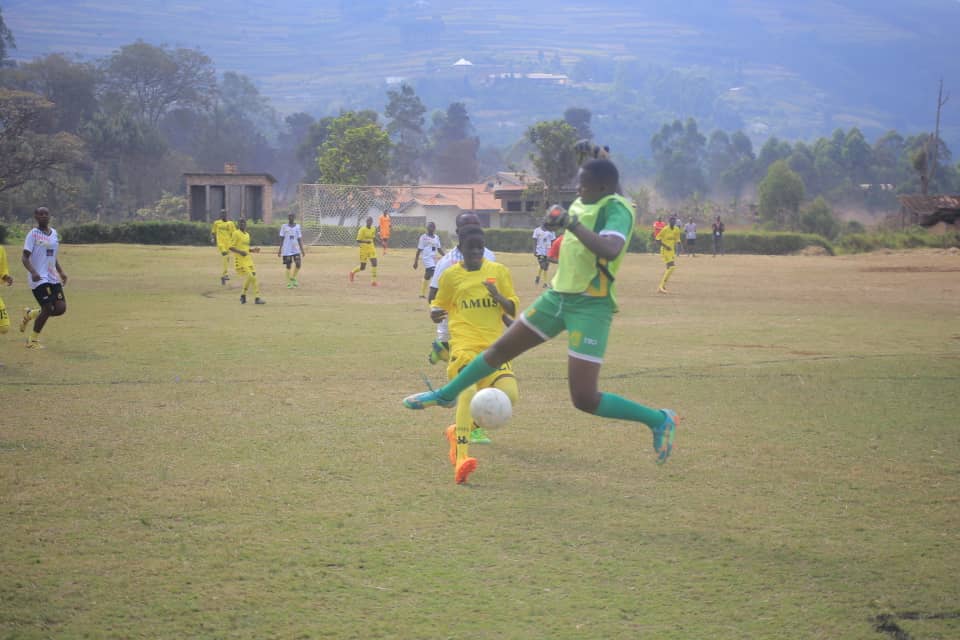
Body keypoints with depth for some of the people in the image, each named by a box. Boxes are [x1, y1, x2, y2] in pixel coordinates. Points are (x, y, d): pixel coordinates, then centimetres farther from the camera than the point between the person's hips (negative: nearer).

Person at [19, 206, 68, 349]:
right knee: (48, 308, -13)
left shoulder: (54, 233, 14)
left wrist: (61, 272, 13)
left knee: (61, 308, -3)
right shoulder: (33, 234, -7)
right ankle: (33, 340, 8)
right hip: (39, 278, -7)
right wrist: (33, 272, -29)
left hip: (53, 278, 7)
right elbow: (25, 258, -13)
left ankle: (30, 314, 22)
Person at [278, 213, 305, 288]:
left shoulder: (297, 226, 7)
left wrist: (302, 249, 7)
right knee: (288, 266, -1)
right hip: (287, 250, -2)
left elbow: (299, 239, 10)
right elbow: (282, 239, 2)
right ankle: (289, 283, 7)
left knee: (298, 264, -7)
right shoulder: (284, 226, 1)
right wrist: (280, 249, -2)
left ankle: (293, 278, 17)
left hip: (296, 249, 2)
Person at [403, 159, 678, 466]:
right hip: (558, 295, 8)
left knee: (585, 399, -13)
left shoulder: (616, 209, -17)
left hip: (590, 306, -8)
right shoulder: (582, 205, 9)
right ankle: (446, 395, 37)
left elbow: (610, 250, -37)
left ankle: (660, 420, 3)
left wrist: (573, 224, -36)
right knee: (500, 349, 18)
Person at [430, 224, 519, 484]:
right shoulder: (451, 275, 7)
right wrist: (434, 312, -6)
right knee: (468, 391, -28)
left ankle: (459, 431, 9)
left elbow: (513, 309, 12)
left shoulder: (499, 271, 11)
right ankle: (461, 458, -35)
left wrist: (498, 297, -10)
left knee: (510, 394, -14)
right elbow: (440, 305, 18)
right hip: (464, 343, -3)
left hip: (494, 345, 3)